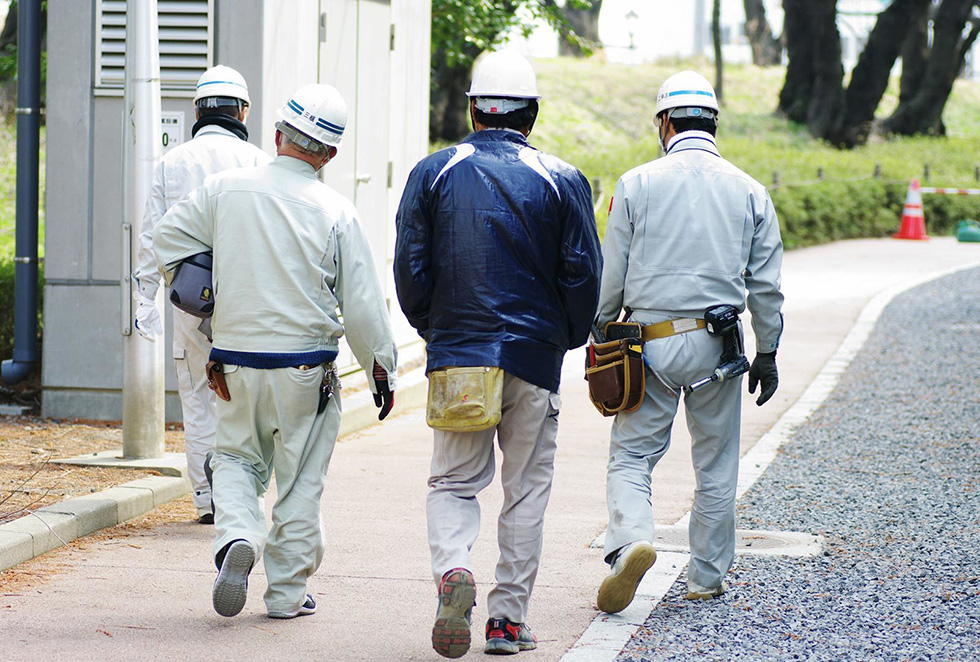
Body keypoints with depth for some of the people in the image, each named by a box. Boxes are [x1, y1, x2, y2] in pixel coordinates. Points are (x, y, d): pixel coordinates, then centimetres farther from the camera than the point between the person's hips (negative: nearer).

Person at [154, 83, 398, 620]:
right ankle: (288, 591, 14)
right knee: (299, 480, 10)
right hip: (305, 368, -2)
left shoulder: (225, 189, -4)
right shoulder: (334, 212, -10)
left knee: (236, 458, 20)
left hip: (236, 362, 2)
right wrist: (381, 370, 5)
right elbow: (363, 304, -6)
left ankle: (237, 536, -7)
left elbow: (168, 238, 6)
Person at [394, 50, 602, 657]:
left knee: (454, 481, 10)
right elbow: (583, 273, -3)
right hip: (534, 357, -1)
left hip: (455, 356, 1)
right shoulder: (562, 180, -1)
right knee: (527, 489, 9)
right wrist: (568, 337, 13)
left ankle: (453, 568, -18)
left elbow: (410, 268, 0)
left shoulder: (433, 174, 1)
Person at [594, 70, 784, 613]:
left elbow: (611, 275, 0)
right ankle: (707, 577, 18)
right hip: (717, 343, 2)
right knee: (716, 466, 12)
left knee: (631, 455, 4)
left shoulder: (637, 184, -2)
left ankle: (630, 539, -21)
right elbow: (765, 285, 6)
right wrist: (767, 353, 15)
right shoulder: (748, 191, 4)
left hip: (652, 342, -2)